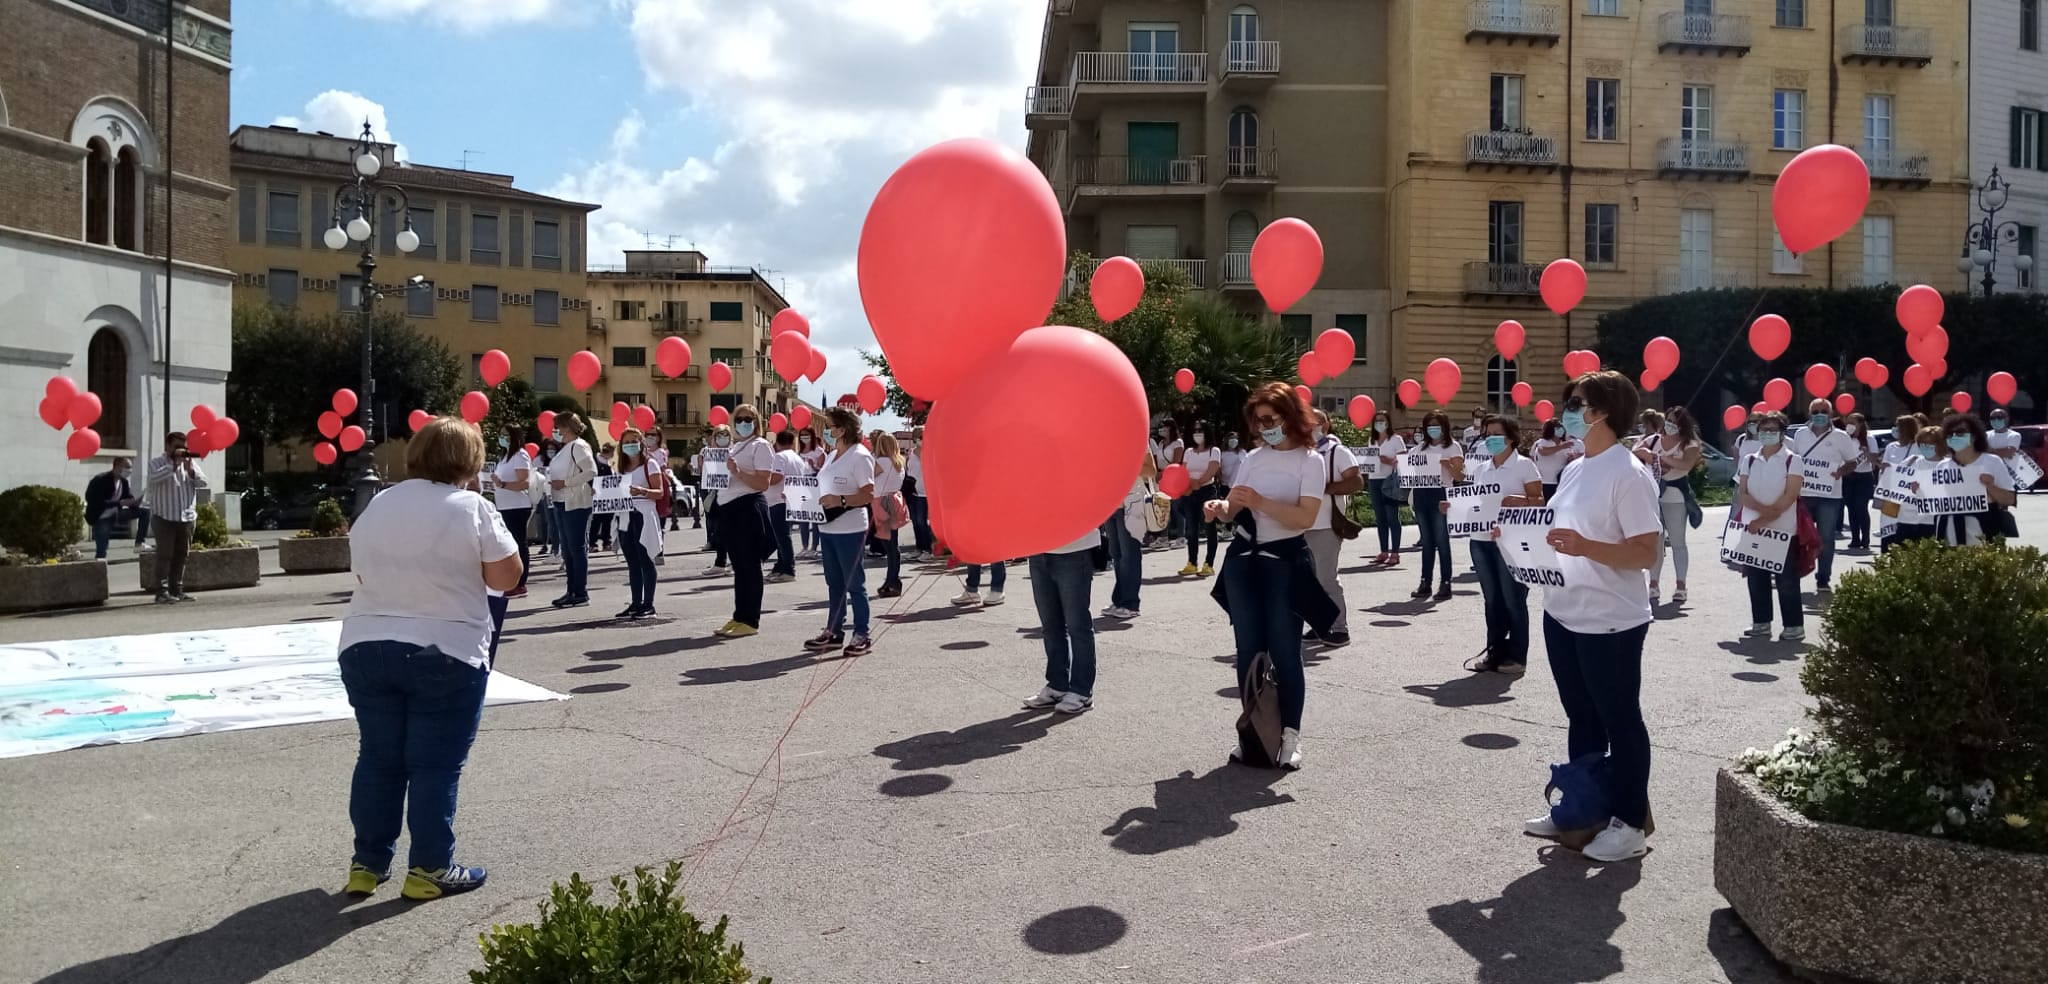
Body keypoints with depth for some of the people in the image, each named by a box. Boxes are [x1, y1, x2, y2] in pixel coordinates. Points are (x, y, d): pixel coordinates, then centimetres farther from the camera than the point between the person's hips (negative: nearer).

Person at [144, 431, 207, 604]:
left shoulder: (189, 463, 15)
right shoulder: (156, 462, 1)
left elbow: (203, 482, 4)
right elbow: (155, 477, -21)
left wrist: (189, 469, -11)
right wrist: (174, 465, -21)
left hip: (187, 517, 5)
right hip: (164, 517, -5)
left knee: (181, 556, 7)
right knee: (164, 555, -8)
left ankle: (177, 590, 14)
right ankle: (162, 592, -8)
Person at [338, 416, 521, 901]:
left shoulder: (375, 507, 7)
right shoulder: (472, 508, -10)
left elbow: (363, 574, 16)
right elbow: (506, 577, -7)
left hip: (366, 647, 5)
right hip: (447, 654, -5)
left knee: (378, 758, 14)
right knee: (435, 765, 2)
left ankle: (368, 864, 21)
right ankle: (428, 870, 7)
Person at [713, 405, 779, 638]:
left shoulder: (760, 446, -5)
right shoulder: (734, 447, 18)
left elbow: (764, 483, -15)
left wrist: (737, 472, -23)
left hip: (748, 508, -8)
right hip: (729, 509, 8)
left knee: (749, 566, -4)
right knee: (739, 566, 11)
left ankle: (750, 621, 0)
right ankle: (739, 617, 16)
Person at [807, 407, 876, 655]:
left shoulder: (859, 456, -11)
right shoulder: (831, 457, 14)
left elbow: (869, 495, -16)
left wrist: (840, 500, -27)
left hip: (849, 530, -8)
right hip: (828, 528, 8)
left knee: (854, 583, -1)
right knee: (834, 583, 13)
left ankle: (862, 635, 6)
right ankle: (834, 631, 20)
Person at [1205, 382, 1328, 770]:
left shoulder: (1310, 460, -4)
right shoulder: (1253, 458, 10)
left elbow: (1305, 518, -16)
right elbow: (1235, 509, 8)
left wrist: (1260, 502, -25)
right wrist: (1220, 508, -15)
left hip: (1284, 562, -5)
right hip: (1242, 559, 5)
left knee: (1284, 650, -3)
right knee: (1248, 649, 7)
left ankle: (1290, 735, 4)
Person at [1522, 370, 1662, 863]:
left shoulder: (1629, 474, -17)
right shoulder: (1574, 469, 10)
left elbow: (1647, 553, -21)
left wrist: (1584, 547, -31)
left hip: (1611, 622, -8)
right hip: (1563, 615, 8)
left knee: (1619, 720, 5)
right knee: (1581, 718, 18)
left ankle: (1630, 822, 18)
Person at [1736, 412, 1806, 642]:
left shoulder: (1792, 460, -2)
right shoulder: (1749, 461, 10)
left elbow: (1789, 497, -11)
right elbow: (1741, 495, 3)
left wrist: (1764, 520, -16)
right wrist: (1763, 508, -16)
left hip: (1783, 530, -4)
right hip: (1752, 530, 4)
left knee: (1787, 581, -1)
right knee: (1756, 579, 7)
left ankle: (1794, 626, 4)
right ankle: (1761, 623, 16)